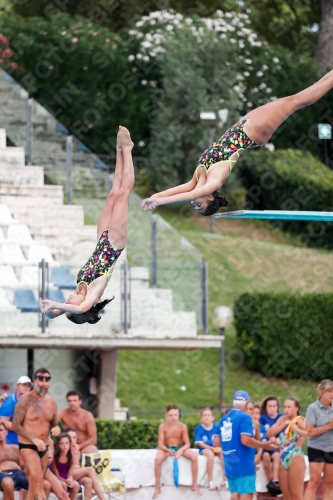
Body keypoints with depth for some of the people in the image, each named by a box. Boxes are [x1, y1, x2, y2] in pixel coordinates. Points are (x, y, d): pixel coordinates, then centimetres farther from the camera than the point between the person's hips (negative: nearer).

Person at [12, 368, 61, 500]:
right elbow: (15, 425, -11)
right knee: (38, 482, -19)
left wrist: (56, 428, -6)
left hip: (44, 448, 6)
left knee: (33, 485, 11)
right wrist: (34, 439, -21)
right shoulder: (26, 400, -10)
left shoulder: (51, 402, 9)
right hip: (27, 446, -6)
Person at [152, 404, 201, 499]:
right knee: (158, 459, -34)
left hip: (180, 448, 1)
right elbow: (161, 444, -14)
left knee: (194, 457, -25)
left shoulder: (182, 426, -10)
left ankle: (194, 485, -10)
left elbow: (187, 444, -10)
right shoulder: (162, 427, -12)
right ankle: (157, 488, -21)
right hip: (166, 449, -1)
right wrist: (168, 451, -35)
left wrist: (181, 450, -32)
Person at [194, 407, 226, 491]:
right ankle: (211, 482, -33)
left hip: (215, 449, 3)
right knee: (210, 454, -37)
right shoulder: (198, 429, -4)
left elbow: (217, 444, 2)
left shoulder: (216, 428, 2)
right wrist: (212, 448, -17)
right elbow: (200, 443, -8)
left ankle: (225, 480, -24)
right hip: (204, 449, -3)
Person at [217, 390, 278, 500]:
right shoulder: (245, 418, -11)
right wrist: (265, 445, -11)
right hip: (243, 465, -7)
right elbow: (245, 440, -22)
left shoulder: (223, 420, 11)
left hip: (229, 465, 7)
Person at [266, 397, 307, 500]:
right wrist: (283, 425, -6)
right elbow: (269, 434, 3)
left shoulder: (300, 420, -8)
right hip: (283, 460, 7)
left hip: (295, 459, -7)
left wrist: (296, 429, -29)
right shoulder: (283, 419, 11)